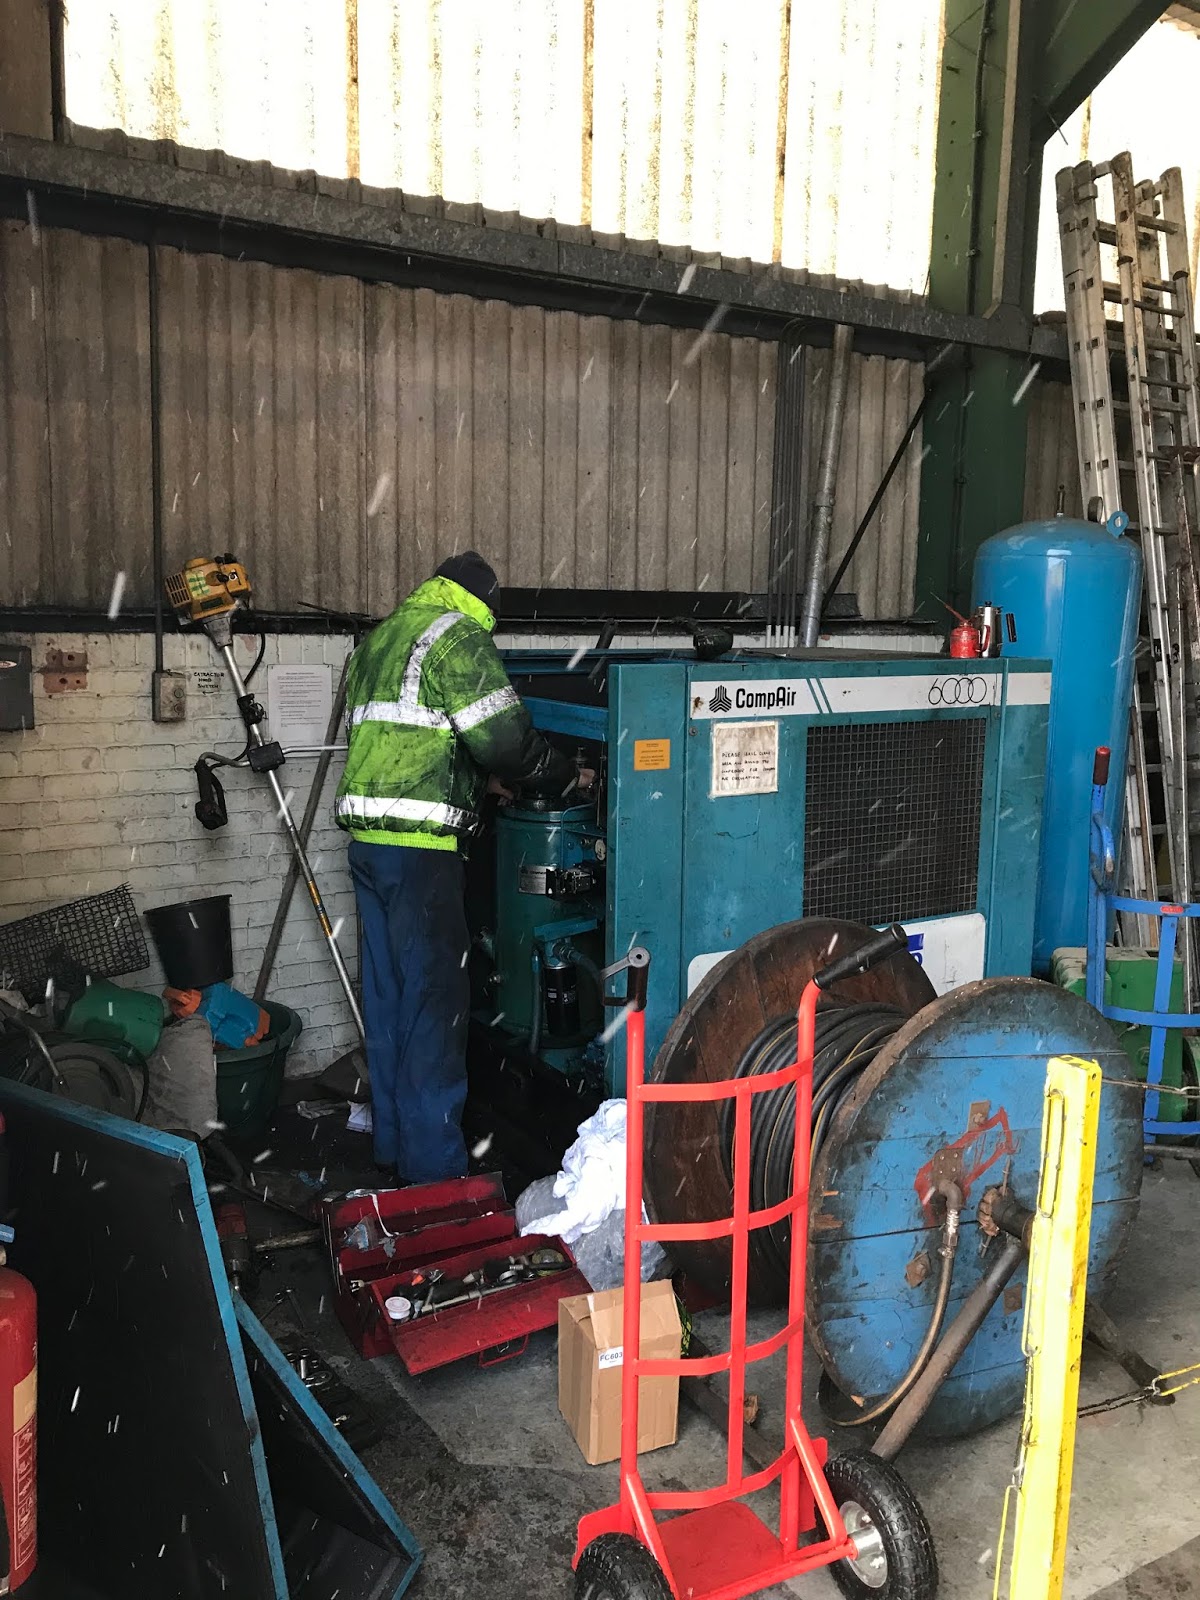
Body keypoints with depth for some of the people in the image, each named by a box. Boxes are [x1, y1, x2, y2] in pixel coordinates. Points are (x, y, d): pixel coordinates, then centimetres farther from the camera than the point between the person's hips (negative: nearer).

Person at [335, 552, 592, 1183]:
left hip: (366, 835, 9)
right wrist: (568, 776, 4)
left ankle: (392, 1139, 29)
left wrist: (480, 779, 30)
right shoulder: (458, 638, -7)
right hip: (419, 844, -9)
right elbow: (506, 738, -13)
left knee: (387, 990, 16)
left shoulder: (378, 640, 21)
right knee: (434, 996, -2)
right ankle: (432, 1165, 5)